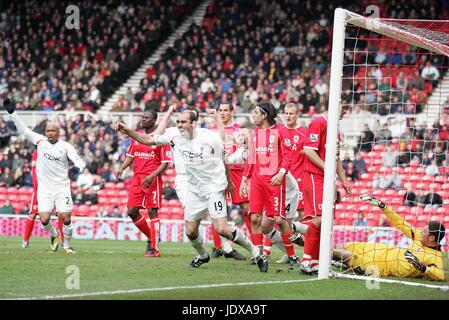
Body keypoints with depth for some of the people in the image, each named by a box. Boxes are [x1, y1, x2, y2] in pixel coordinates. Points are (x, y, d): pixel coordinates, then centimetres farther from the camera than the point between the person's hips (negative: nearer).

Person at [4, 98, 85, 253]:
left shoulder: (65, 146, -4)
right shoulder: (40, 141, 1)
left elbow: (79, 161, -10)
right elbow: (23, 130, 1)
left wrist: (76, 168, -34)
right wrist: (12, 112, -6)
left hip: (62, 188, -1)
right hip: (44, 188, 1)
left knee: (66, 219, -8)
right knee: (44, 219, -10)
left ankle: (67, 245, 14)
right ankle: (54, 235, 23)